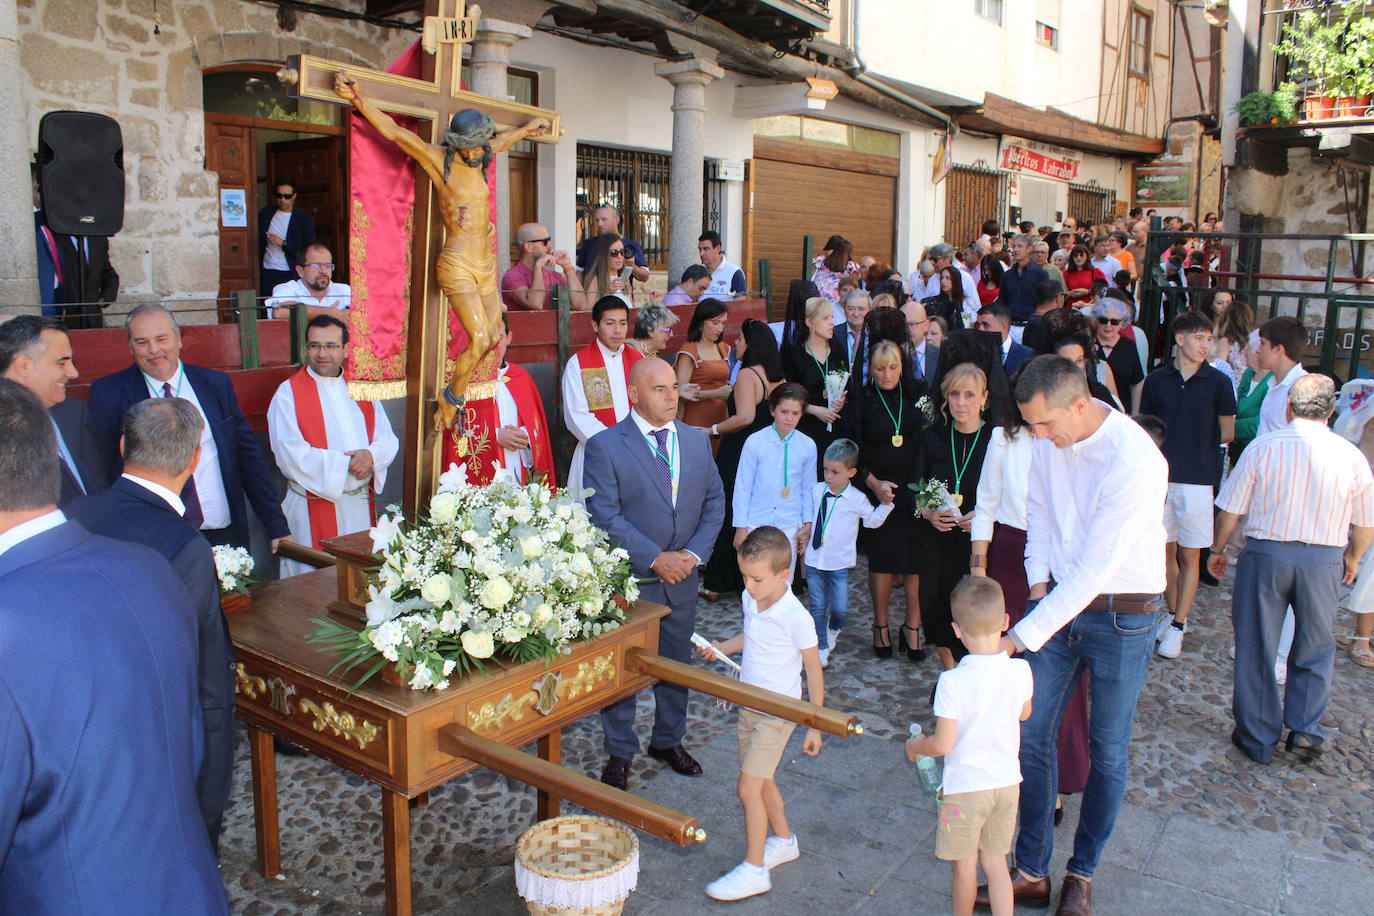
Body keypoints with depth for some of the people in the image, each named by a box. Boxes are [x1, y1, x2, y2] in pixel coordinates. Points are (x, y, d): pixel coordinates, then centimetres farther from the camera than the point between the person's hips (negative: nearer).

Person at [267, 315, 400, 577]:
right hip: (313, 510, -4)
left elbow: (389, 440, 7)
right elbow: (290, 455, -13)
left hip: (361, 505, 4)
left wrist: (371, 455, -15)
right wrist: (345, 463, -16)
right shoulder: (288, 393, -3)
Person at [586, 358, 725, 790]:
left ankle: (668, 741, 38)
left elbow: (714, 503, 6)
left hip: (682, 577, 5)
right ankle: (619, 753, 26)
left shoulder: (696, 440, 5)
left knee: (677, 664, 18)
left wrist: (693, 553, -8)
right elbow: (605, 517, -16)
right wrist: (655, 559, -19)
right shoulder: (605, 446, -12)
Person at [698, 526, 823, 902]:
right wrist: (722, 647, -1)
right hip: (749, 705, 7)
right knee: (761, 782, 19)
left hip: (777, 712, -7)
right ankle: (784, 840, 41)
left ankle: (753, 870, 8)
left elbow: (814, 671, -14)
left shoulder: (795, 617, -24)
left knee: (749, 788, -6)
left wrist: (815, 726, -10)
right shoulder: (750, 600, -4)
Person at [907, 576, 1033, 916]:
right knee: (995, 861, 20)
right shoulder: (1020, 670, -12)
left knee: (964, 865, 16)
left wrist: (915, 745, -1)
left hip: (965, 788, -4)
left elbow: (942, 745, -21)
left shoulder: (953, 681, -26)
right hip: (1007, 782, 4)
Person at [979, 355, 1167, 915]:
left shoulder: (1134, 460, -27)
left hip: (1121, 614, -5)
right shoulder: (1049, 438, -6)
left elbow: (1095, 569, -28)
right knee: (1031, 735, 5)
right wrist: (1038, 581, 1)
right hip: (1057, 596, 5)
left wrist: (1021, 637, -27)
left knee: (1108, 752, 10)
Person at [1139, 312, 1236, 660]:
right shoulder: (1156, 380, 5)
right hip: (1160, 475, 2)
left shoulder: (1218, 382, -1)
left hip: (1197, 478, -2)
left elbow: (1227, 434, 7)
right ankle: (1173, 614, 24)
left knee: (1190, 555, 3)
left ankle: (1177, 627, 9)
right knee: (1167, 551, 10)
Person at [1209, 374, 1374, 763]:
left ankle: (1258, 739, 20)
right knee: (1315, 649, 20)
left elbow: (1230, 510, -4)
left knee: (1256, 648, 10)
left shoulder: (1262, 447, -7)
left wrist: (1218, 549, 13)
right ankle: (1306, 731, 17)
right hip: (1323, 560, 1)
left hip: (1265, 555, -1)